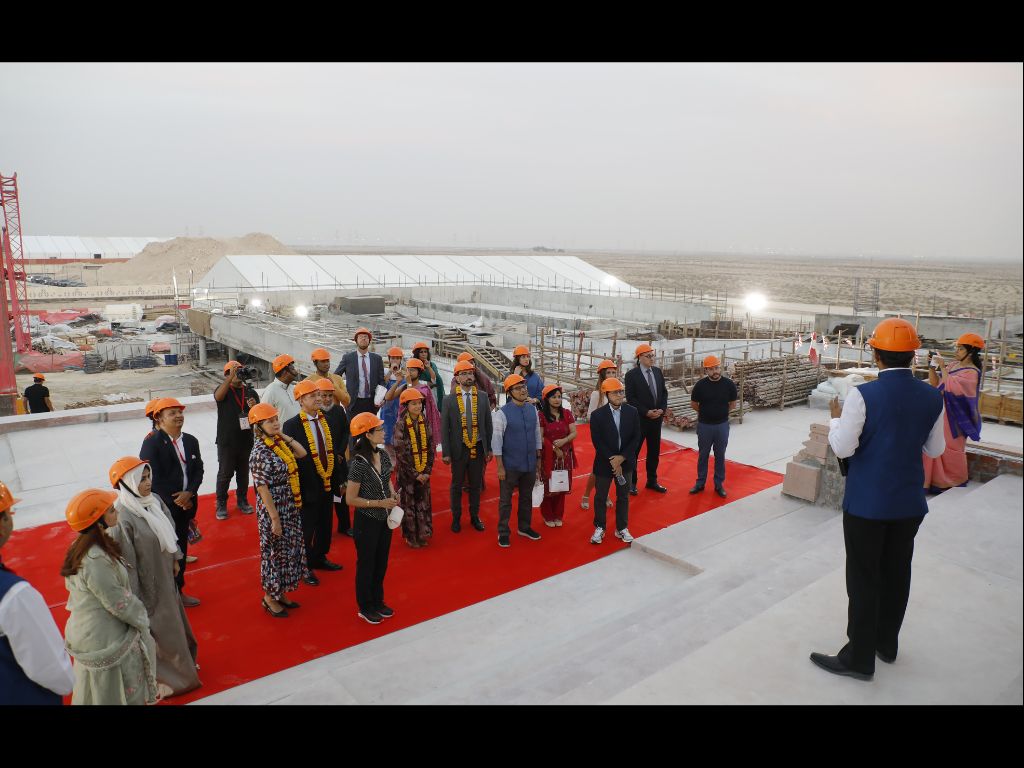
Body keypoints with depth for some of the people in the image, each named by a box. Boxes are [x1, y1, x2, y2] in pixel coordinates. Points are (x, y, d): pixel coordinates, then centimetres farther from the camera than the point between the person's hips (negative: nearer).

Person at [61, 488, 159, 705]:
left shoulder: (81, 548, -2)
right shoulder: (97, 561, -32)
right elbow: (119, 603, -24)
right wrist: (142, 619, -5)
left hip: (88, 632, 9)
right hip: (107, 641, -9)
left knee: (97, 692, 25)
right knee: (122, 695, 11)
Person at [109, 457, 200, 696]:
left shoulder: (154, 500, -8)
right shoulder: (122, 517, -30)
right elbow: (126, 561, -24)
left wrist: (174, 559, 17)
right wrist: (134, 598, -17)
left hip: (165, 575, 7)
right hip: (146, 583, -7)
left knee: (173, 617, 26)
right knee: (156, 627, 13)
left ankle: (182, 659, 49)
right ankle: (163, 676, 37)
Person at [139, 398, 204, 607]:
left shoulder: (191, 441, 5)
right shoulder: (151, 443, -14)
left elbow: (198, 471, 4)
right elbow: (152, 478, -18)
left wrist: (189, 493, -13)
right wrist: (176, 501, -16)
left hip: (185, 503, 6)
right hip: (162, 508, -6)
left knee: (180, 549, 17)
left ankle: (177, 591, 33)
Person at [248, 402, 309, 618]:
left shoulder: (279, 443, 2)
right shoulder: (260, 453, -22)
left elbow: (302, 453, 8)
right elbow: (263, 488, -21)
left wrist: (284, 436, -1)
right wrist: (274, 519, -19)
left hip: (290, 508, 8)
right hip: (273, 511, -8)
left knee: (288, 551, 18)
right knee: (274, 553, 8)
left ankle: (279, 593, 35)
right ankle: (270, 598, 27)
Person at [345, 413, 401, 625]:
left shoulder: (383, 456, -3)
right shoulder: (359, 463, -23)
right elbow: (350, 499, -19)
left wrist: (393, 494, -5)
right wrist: (379, 503, -22)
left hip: (384, 518, 7)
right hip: (367, 520, -7)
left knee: (381, 562, 20)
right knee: (366, 564, 11)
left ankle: (378, 602, 39)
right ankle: (365, 608, 30)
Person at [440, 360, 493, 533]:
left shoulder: (482, 397, -1)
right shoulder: (449, 400, -7)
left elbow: (488, 424, 4)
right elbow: (444, 428, -4)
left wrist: (489, 448, 3)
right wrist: (446, 452, -7)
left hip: (478, 448, 2)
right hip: (459, 449, -2)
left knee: (476, 484, 14)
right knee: (456, 485, 11)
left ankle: (474, 516, 30)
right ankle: (456, 518, 27)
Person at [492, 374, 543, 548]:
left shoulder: (532, 410, 2)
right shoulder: (502, 413, -14)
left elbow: (537, 435, 10)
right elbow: (496, 441, -12)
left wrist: (538, 459, 11)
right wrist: (500, 467, -13)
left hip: (530, 464, 5)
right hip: (510, 466, -5)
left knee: (527, 497, 18)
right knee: (506, 500, 8)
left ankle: (524, 527, 36)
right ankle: (503, 532, 22)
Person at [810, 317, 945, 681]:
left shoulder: (863, 395, -19)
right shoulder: (932, 397, -2)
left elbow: (843, 448, -17)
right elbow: (936, 449, 8)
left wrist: (836, 418, 0)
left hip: (866, 502, -5)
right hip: (909, 502, 5)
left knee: (864, 579, 5)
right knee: (897, 573, 19)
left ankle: (859, 658, 15)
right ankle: (887, 643, 37)